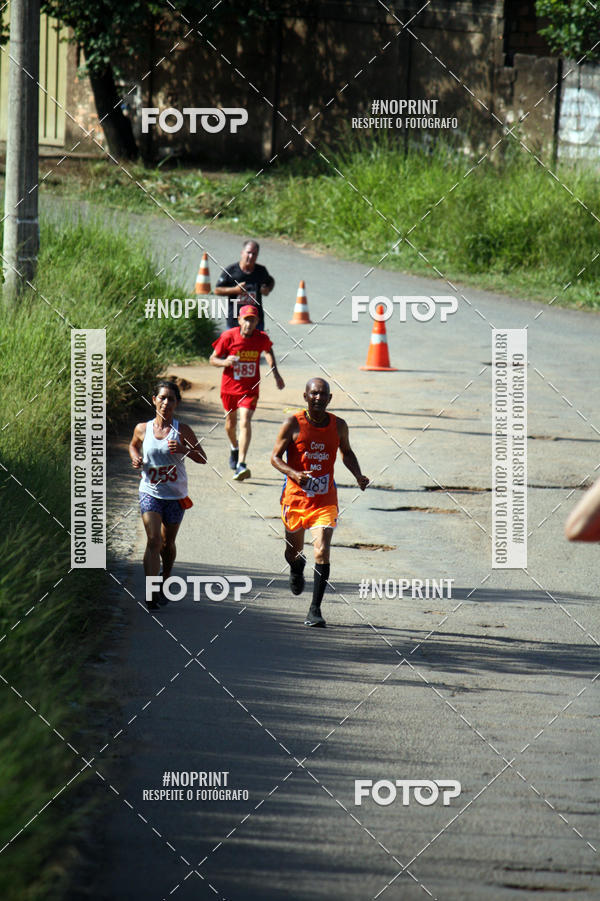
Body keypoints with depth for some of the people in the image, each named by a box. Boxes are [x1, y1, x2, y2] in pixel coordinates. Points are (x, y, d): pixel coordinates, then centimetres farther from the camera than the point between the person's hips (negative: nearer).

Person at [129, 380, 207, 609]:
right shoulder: (143, 429, -1)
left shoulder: (182, 430, -6)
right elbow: (133, 445, 21)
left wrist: (183, 450, -20)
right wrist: (136, 459, -1)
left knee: (167, 543, 13)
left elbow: (202, 458, -1)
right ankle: (150, 593, -20)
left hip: (175, 496, 1)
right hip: (150, 493, -1)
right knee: (153, 541, -15)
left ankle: (165, 582, 38)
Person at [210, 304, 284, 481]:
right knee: (231, 422, 18)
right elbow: (213, 359, -5)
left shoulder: (262, 338, -8)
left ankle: (241, 465, -26)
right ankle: (235, 449, 51)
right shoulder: (228, 336, -13)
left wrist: (276, 373, 16)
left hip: (250, 388, -1)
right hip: (229, 387, 1)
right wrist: (225, 362, -26)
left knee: (245, 422, -18)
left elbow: (268, 351, 17)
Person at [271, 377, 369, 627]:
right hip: (295, 495, 0)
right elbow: (275, 457, -6)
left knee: (322, 552, -15)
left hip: (325, 499, 0)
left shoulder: (338, 426, 0)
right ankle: (297, 569, 55)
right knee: (293, 552, 15)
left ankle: (315, 610, -10)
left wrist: (358, 476, 2)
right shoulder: (293, 424, -9)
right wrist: (294, 474, -25)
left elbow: (346, 453, 19)